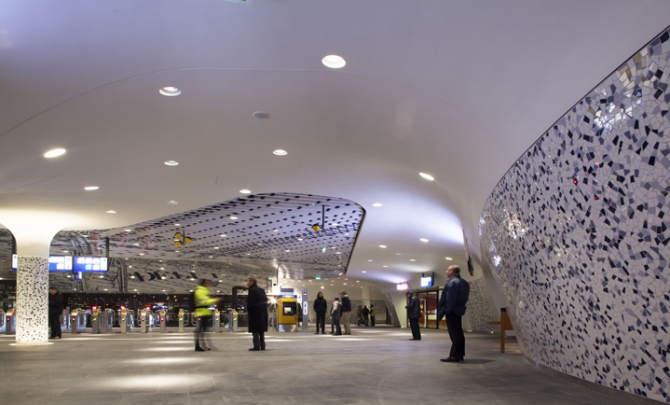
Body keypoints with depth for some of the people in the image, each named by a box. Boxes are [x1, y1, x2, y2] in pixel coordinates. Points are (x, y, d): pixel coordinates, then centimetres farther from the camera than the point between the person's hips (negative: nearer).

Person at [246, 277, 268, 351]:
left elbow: (249, 302, -15)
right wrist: (263, 308, 13)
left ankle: (256, 346, -7)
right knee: (261, 330, 13)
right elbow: (265, 300, 12)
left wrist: (248, 309, -1)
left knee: (255, 330, -4)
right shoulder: (261, 290, 14)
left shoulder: (252, 290, -11)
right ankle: (262, 345, 15)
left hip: (255, 312, -8)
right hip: (263, 312, 8)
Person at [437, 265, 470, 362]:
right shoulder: (464, 283, 14)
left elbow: (450, 299, -21)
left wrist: (446, 311, -18)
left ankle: (454, 356, -6)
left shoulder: (452, 282, -16)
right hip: (459, 311, 10)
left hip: (452, 312, -10)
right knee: (459, 334, 13)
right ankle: (459, 354, 19)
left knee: (455, 334, -8)